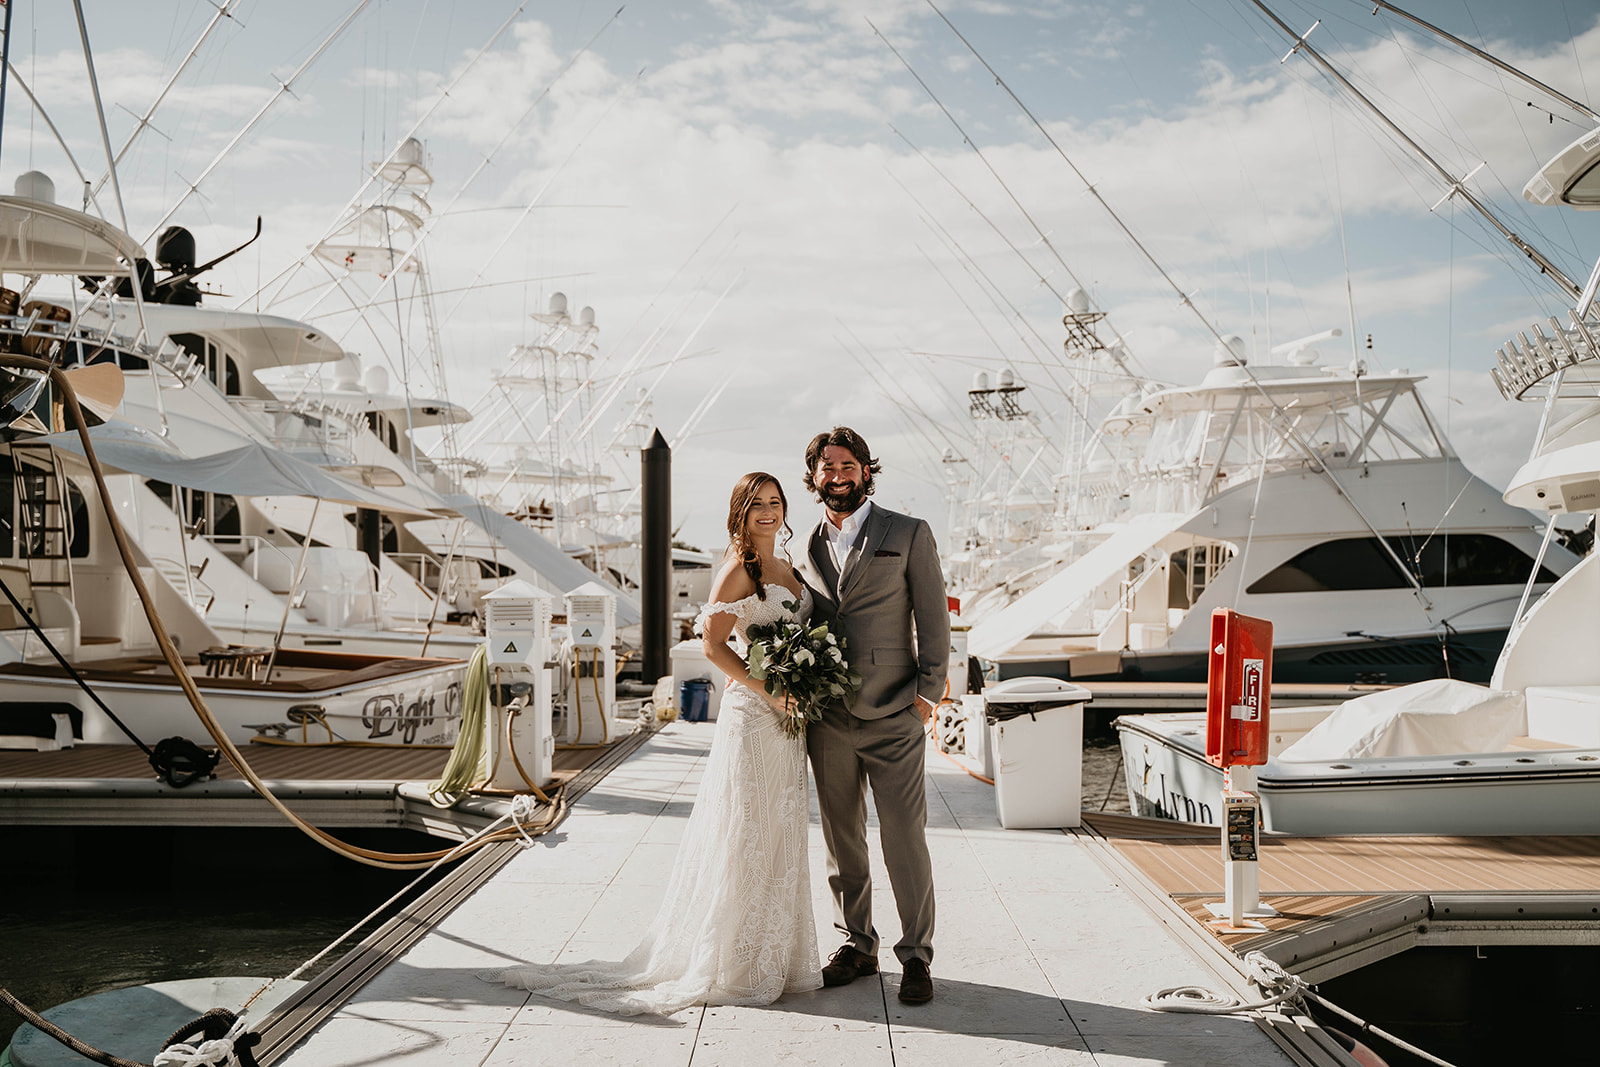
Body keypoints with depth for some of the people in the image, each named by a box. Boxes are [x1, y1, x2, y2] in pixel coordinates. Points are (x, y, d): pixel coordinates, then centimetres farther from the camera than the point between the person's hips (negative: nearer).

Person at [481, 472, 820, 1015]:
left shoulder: (787, 569, 14)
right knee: (747, 837, -2)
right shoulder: (738, 570, -10)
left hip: (787, 713, 8)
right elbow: (714, 643, -16)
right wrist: (769, 692, -19)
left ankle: (774, 955, 25)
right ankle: (734, 965, 9)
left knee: (780, 835, 14)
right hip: (752, 713, -8)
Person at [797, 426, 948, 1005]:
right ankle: (856, 944, 26)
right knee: (841, 839, 11)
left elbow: (933, 618, -1)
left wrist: (929, 693, -8)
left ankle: (916, 955, 11)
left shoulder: (909, 534, 1)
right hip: (826, 719, 4)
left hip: (891, 717, -4)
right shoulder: (806, 547, 12)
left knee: (905, 838, -2)